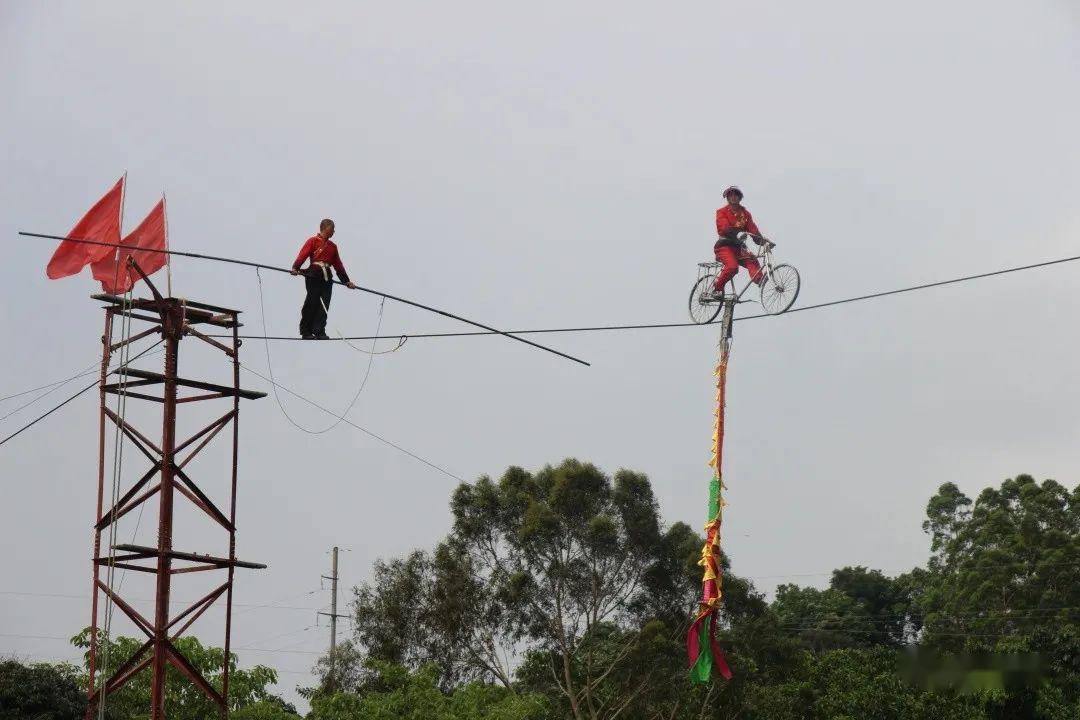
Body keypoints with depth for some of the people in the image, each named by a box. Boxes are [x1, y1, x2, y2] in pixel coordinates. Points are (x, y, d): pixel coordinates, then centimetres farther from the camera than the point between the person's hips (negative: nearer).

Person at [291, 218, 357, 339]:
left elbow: (338, 265, 25)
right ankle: (306, 332, 2)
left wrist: (347, 281, 22)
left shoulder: (332, 247, 23)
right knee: (312, 303, -5)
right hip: (314, 276, -6)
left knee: (324, 306, -1)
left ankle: (319, 332, 1)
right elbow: (303, 254, -11)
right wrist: (296, 268, -27)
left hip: (327, 277, 6)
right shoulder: (313, 241, 3)